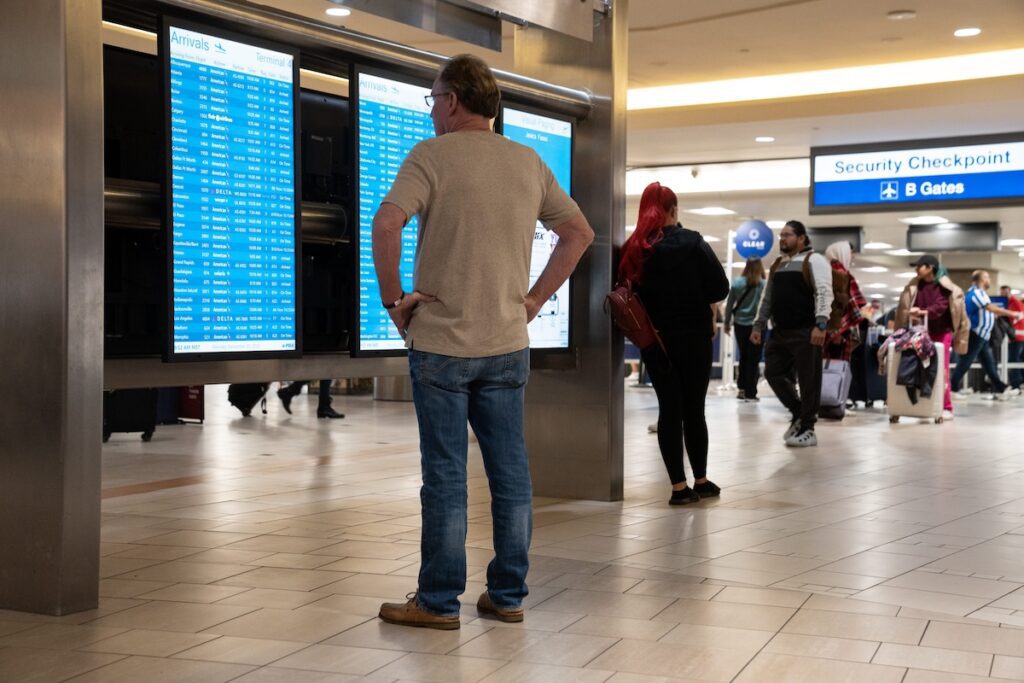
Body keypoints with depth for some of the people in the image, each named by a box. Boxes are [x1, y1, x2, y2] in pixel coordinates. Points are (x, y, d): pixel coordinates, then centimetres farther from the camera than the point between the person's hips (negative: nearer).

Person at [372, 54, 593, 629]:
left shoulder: (433, 155, -8)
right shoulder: (529, 162, 9)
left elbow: (387, 224, -23)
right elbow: (580, 231, 13)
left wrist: (394, 298, -11)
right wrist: (535, 298, 11)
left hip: (442, 343, -5)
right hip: (509, 345, 5)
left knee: (445, 475, 1)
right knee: (511, 471, 10)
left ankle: (439, 601, 9)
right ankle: (508, 595, 18)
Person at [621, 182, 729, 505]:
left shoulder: (632, 248, 0)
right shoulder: (691, 243, -9)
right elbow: (720, 287, -10)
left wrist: (656, 308, 10)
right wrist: (702, 305, 8)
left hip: (652, 337, 3)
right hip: (692, 335, -2)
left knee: (669, 408, 6)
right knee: (693, 408, 8)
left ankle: (679, 486, 4)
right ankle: (700, 481, 19)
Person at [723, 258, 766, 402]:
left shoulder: (737, 282, 0)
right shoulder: (764, 284, -8)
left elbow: (729, 304, 5)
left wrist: (727, 322, 15)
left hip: (740, 324, 3)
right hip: (757, 325, -3)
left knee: (744, 357, 17)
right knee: (754, 359, 3)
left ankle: (742, 388, 21)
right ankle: (750, 392, 2)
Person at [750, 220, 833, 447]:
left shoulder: (814, 260, -4)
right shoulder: (777, 265, 18)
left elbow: (824, 293, -13)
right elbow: (767, 298, 22)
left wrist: (820, 325, -23)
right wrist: (758, 326, 16)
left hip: (805, 332, -8)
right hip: (779, 331, 8)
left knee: (808, 380, -2)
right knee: (773, 373, 7)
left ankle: (807, 429, 5)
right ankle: (799, 412, 24)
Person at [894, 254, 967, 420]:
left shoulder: (944, 287, -7)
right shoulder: (914, 286, 7)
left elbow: (941, 306, -20)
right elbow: (907, 307, 7)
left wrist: (923, 312, -35)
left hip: (941, 333, -4)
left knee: (942, 370, -4)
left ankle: (946, 408, 0)